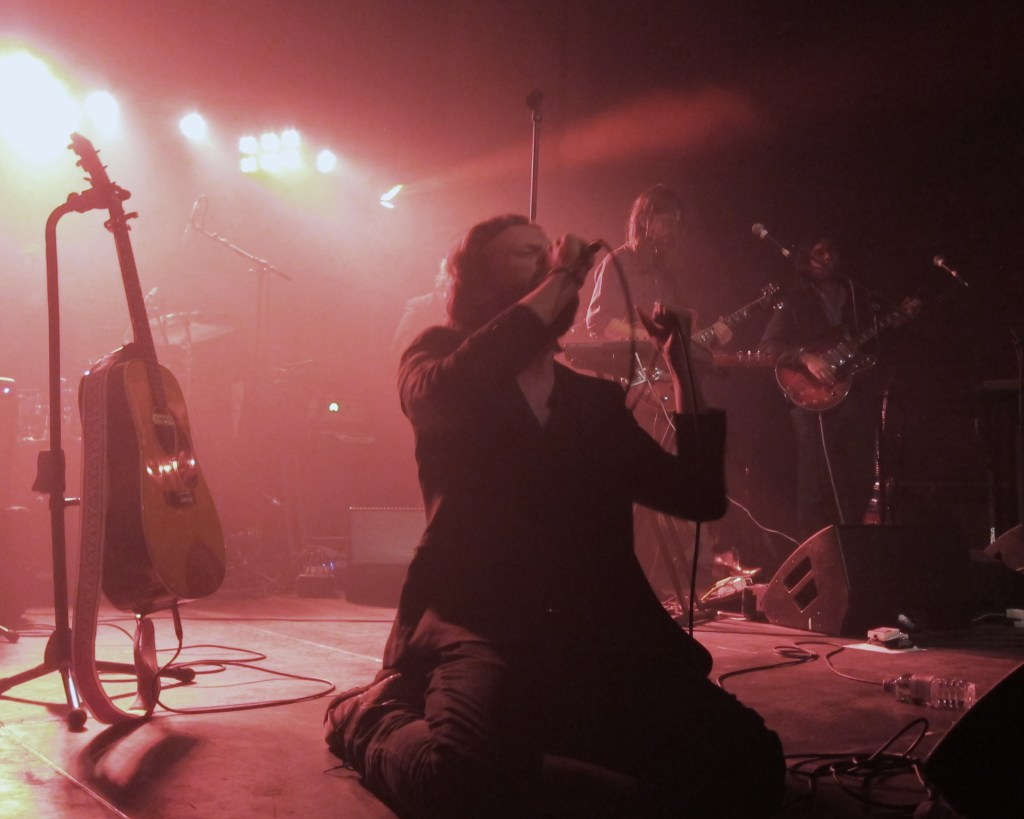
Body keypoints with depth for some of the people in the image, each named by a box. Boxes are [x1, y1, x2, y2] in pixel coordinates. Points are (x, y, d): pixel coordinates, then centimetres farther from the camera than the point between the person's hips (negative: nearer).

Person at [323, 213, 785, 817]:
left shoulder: (596, 399, 21)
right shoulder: (438, 359, 9)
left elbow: (700, 496, 16)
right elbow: (441, 392, -18)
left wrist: (684, 368, 11)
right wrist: (553, 285, -10)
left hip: (601, 633, 5)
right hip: (480, 621, -5)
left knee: (749, 764, -18)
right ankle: (375, 720, 1)